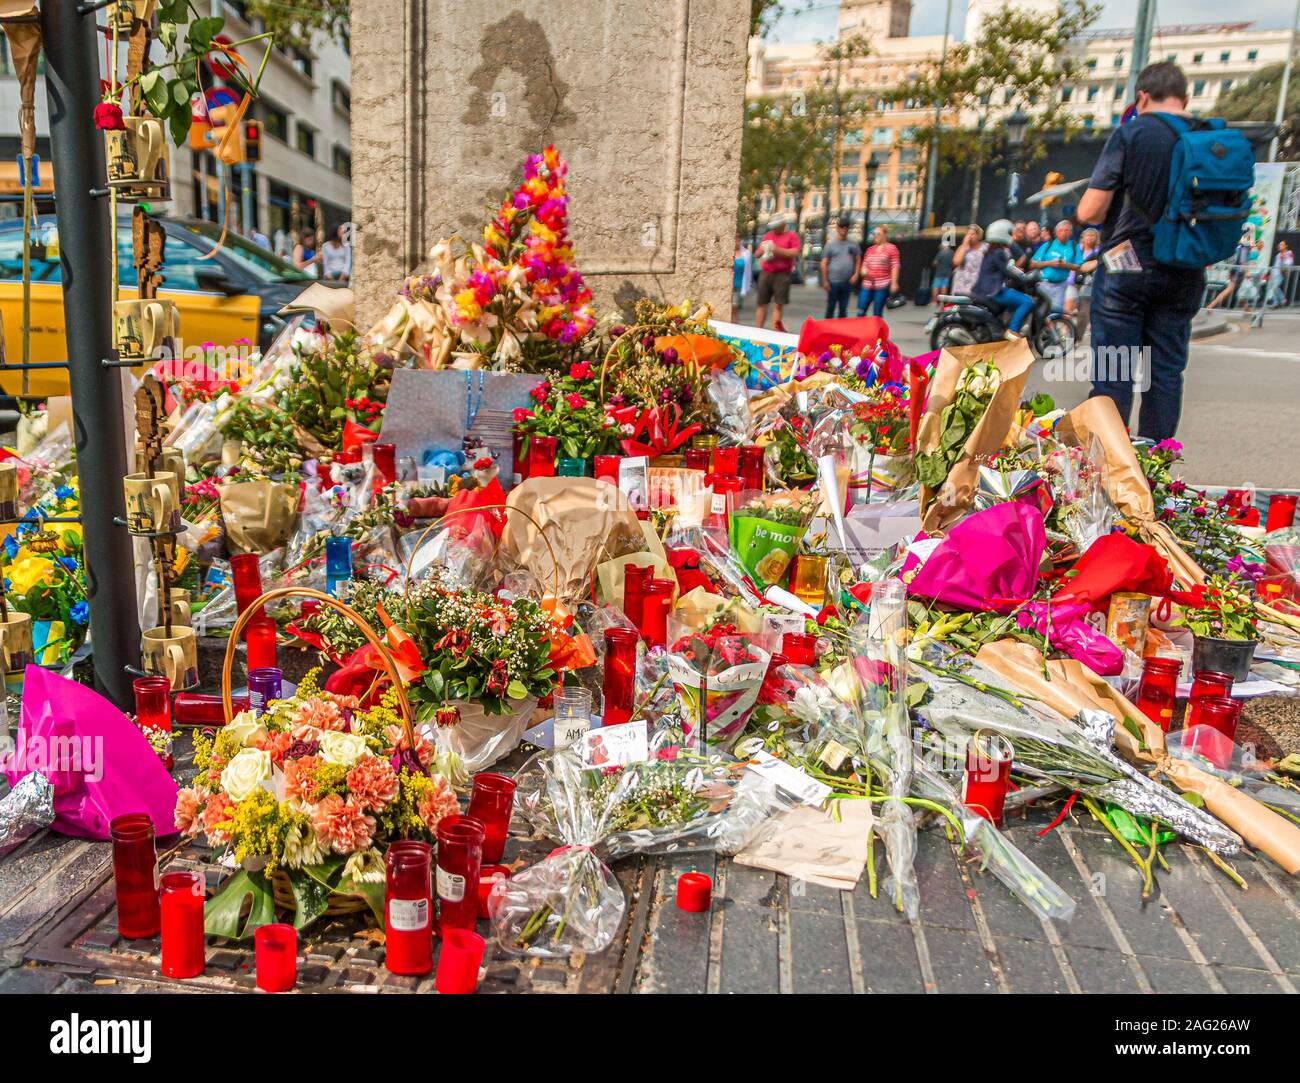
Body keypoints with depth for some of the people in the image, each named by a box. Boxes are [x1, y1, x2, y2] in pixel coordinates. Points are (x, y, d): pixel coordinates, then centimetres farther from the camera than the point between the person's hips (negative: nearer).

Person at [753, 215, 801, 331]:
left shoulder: (792, 235, 4)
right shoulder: (767, 235, 17)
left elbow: (795, 253, -9)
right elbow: (757, 254, 20)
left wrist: (777, 249, -16)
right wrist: (762, 250, -4)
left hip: (782, 274, -4)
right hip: (765, 273, 4)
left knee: (778, 304, -6)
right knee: (762, 303, 3)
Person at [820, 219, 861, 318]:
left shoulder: (853, 244, 8)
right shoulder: (830, 244, 1)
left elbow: (858, 260, 11)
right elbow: (824, 264, -1)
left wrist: (856, 274, -4)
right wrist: (825, 281, -7)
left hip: (848, 282, 3)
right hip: (834, 281, -3)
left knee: (843, 308, 10)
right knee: (831, 308, 1)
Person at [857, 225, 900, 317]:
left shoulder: (891, 248, 2)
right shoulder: (870, 249, 17)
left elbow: (895, 267, -3)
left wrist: (894, 283, -11)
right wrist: (863, 270, 0)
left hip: (882, 285, -5)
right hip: (868, 284, 5)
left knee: (877, 314, -2)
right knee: (860, 311, 0)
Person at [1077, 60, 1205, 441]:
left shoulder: (1130, 133, -8)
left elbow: (1089, 211, -12)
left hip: (1126, 267, -4)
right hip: (1184, 274, 4)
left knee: (1113, 374, -1)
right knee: (1166, 371, 10)